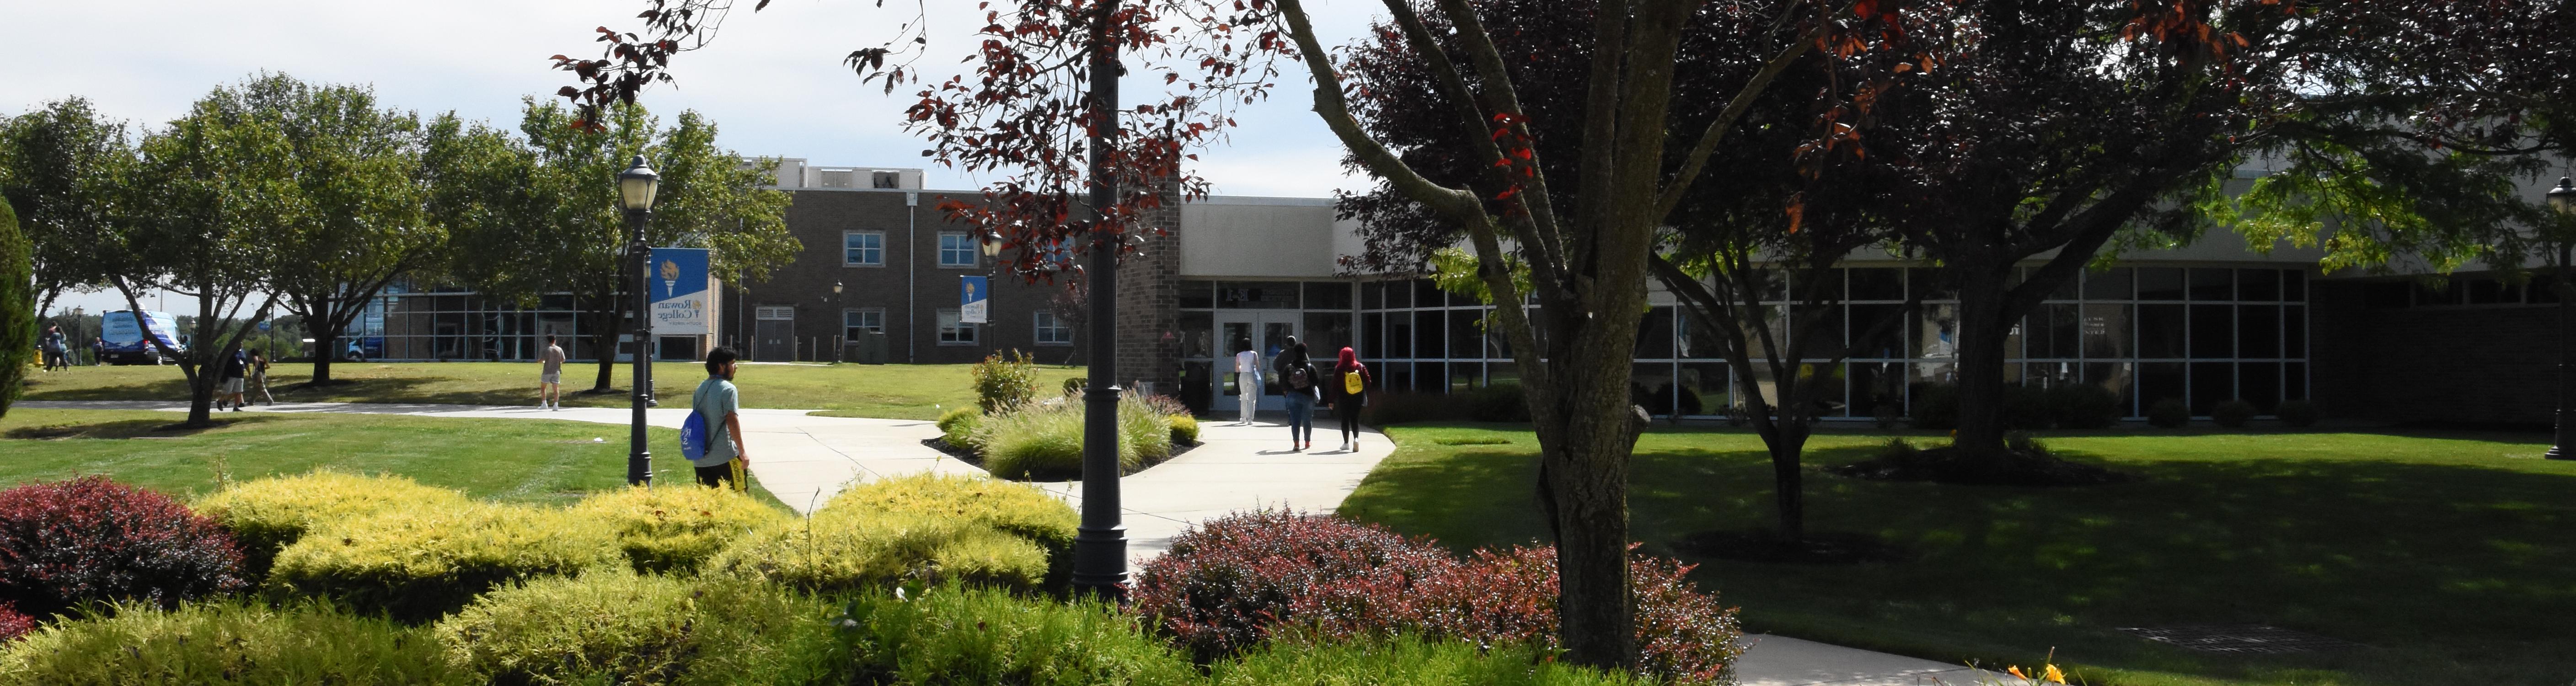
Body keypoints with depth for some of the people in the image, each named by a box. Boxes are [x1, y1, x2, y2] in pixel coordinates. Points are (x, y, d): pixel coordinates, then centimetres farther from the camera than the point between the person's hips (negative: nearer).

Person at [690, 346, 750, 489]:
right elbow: (732, 421, -17)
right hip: (724, 458, -7)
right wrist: (742, 451, -13)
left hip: (701, 459, 7)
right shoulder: (728, 389, -11)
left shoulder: (701, 389, 13)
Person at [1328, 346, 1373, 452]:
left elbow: (1334, 385, -7)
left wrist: (1332, 399, -1)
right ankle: (1356, 438, -14)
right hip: (1358, 398, 2)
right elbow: (1368, 382, -1)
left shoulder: (1339, 369, -8)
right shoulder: (1361, 367, -2)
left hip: (1344, 399, -2)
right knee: (1355, 419, 9)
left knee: (1345, 420, 9)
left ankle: (1346, 443, 10)